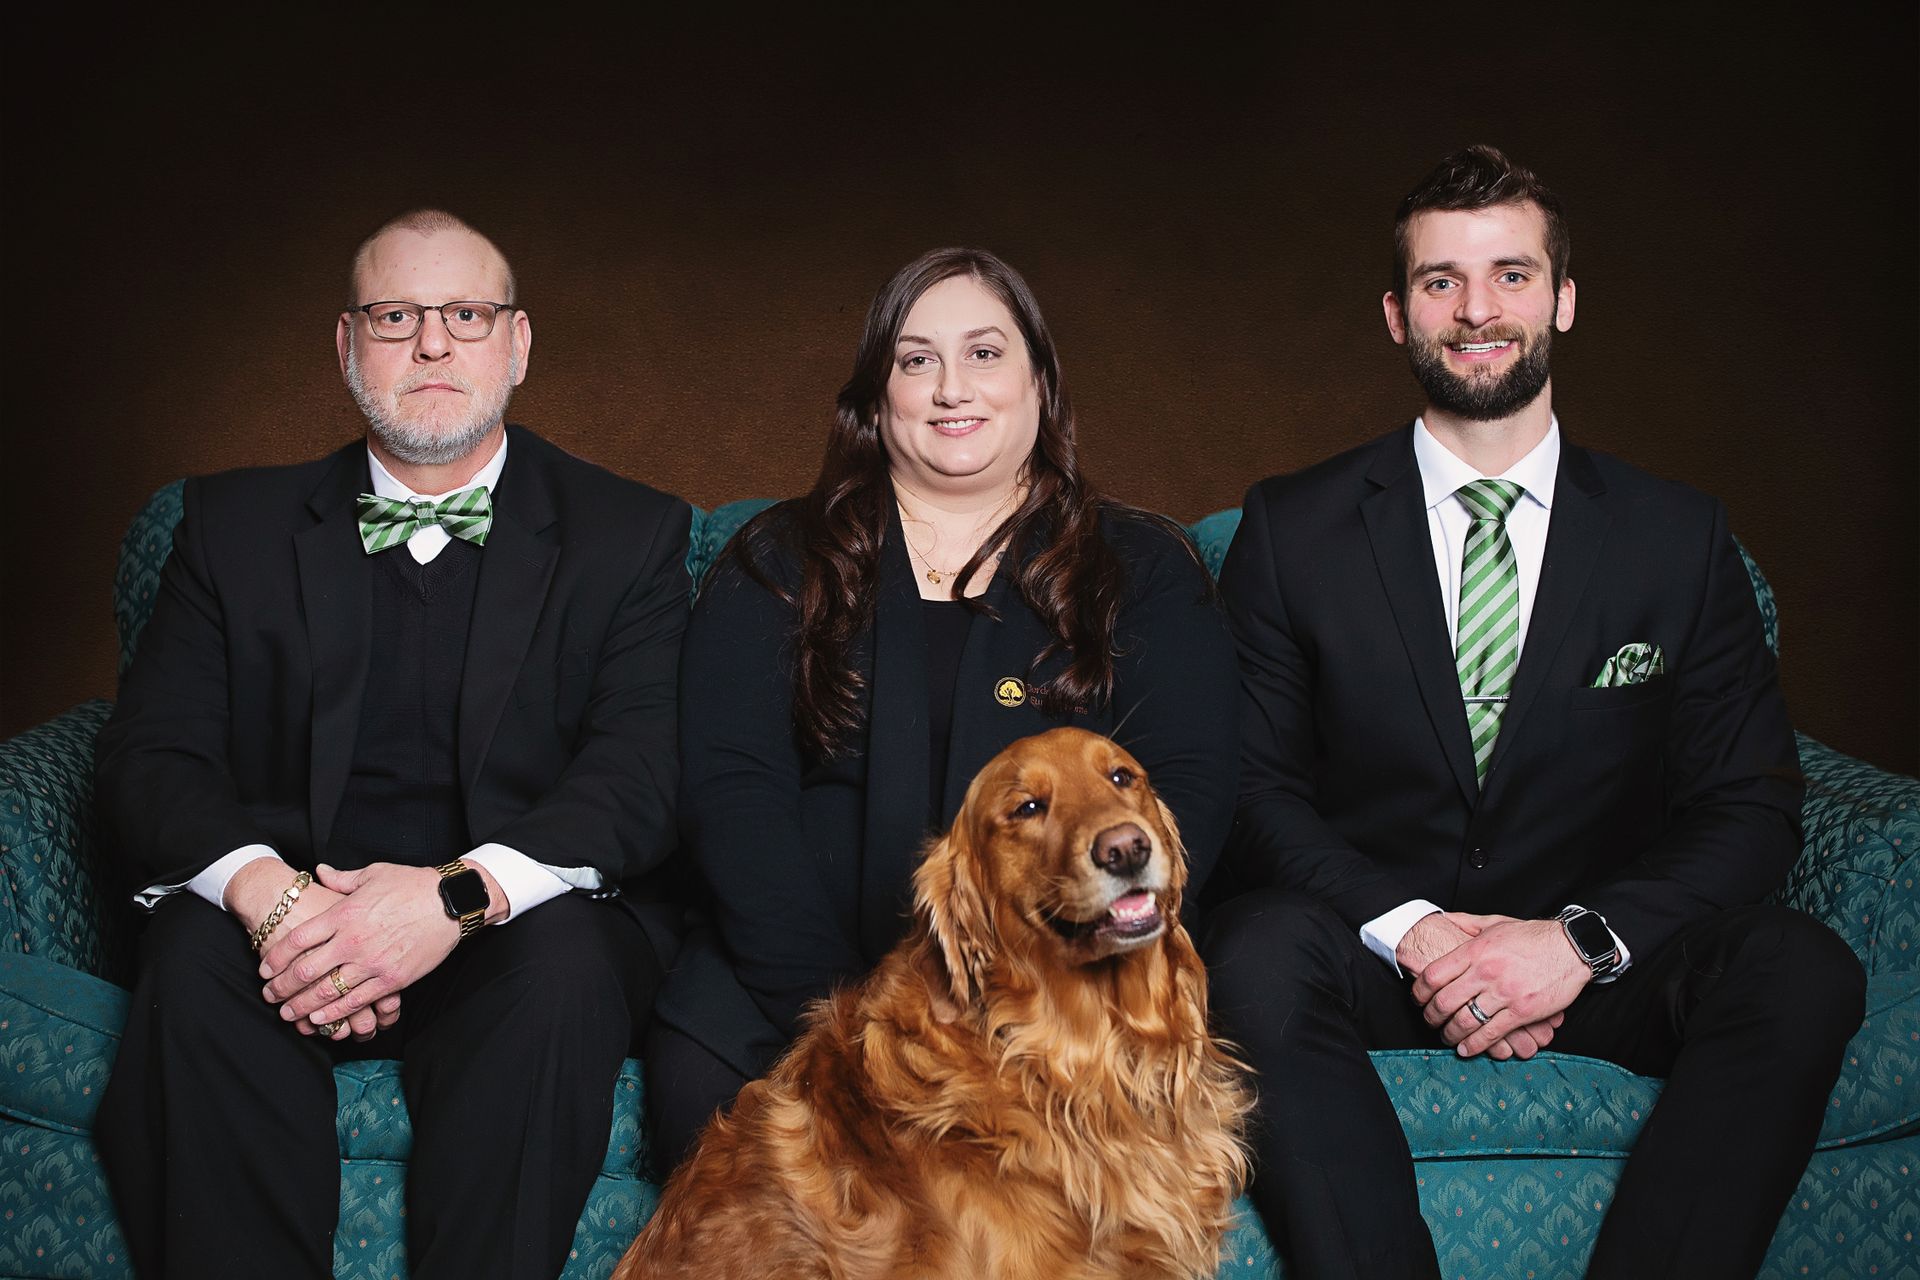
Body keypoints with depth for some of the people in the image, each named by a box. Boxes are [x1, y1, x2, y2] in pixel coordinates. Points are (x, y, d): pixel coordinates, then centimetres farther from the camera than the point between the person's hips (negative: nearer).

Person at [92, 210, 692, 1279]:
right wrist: (262, 888, -21)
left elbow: (645, 772, -7)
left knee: (565, 961, -34)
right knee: (193, 952, -30)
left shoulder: (627, 534, 6)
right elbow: (150, 753, 2)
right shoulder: (237, 523, 12)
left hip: (520, 920, -1)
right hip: (288, 910, 2)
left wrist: (461, 893, -26)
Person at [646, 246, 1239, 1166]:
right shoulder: (778, 563, 13)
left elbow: (1188, 790, 0)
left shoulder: (1142, 568, 12)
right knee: (696, 1075, -30)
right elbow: (732, 790, 1)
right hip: (802, 971, 1)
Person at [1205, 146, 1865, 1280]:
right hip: (1373, 950, -1)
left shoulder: (1680, 538, 4)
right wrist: (1410, 929, -18)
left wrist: (1584, 939, -17)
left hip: (1603, 962, 1)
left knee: (1803, 970, -28)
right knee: (1257, 952, -33)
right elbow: (1258, 790, -1)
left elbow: (1751, 805, 1)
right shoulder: (1292, 529, 2)